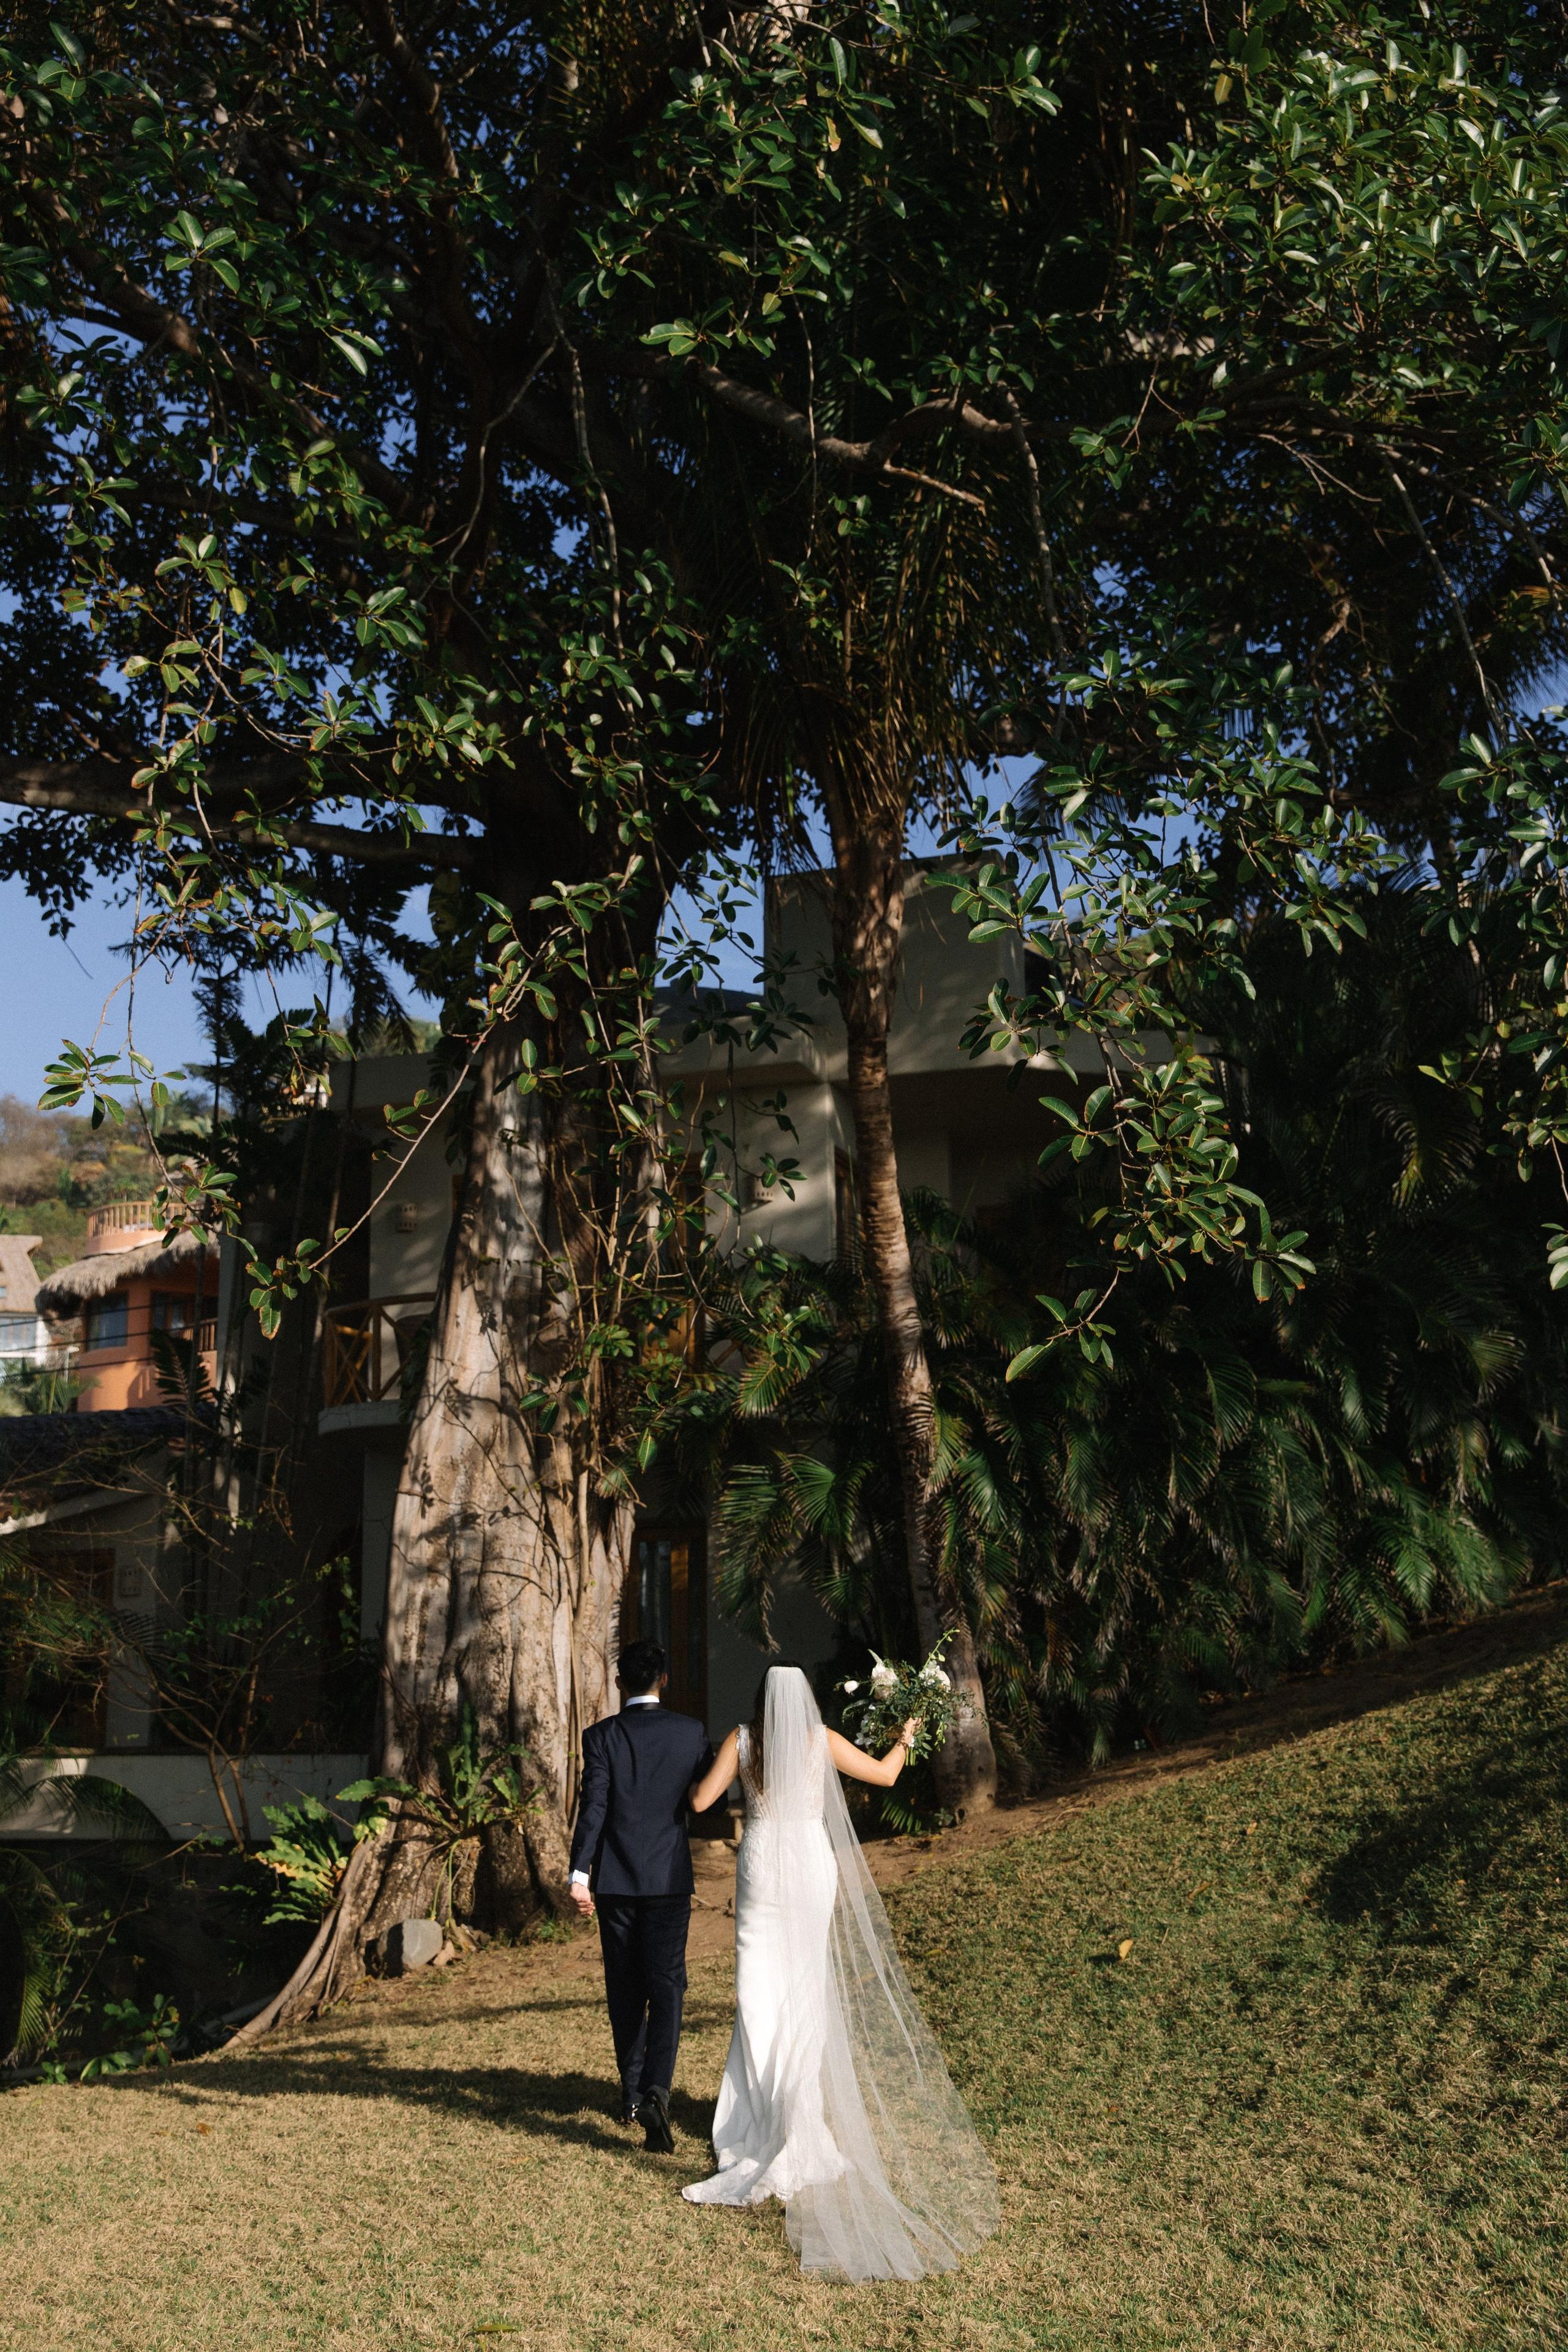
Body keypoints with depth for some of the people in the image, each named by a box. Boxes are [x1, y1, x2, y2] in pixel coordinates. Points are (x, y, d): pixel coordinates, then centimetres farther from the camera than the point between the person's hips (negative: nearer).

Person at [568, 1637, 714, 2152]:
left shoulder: (601, 1736, -6)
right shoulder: (691, 1733, -2)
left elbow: (592, 1806, -11)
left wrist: (580, 1873, -11)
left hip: (615, 1880, 0)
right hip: (670, 1878, 0)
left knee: (625, 1990, 13)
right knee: (666, 1987, 0)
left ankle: (632, 2096, 23)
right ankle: (655, 2091, -19)